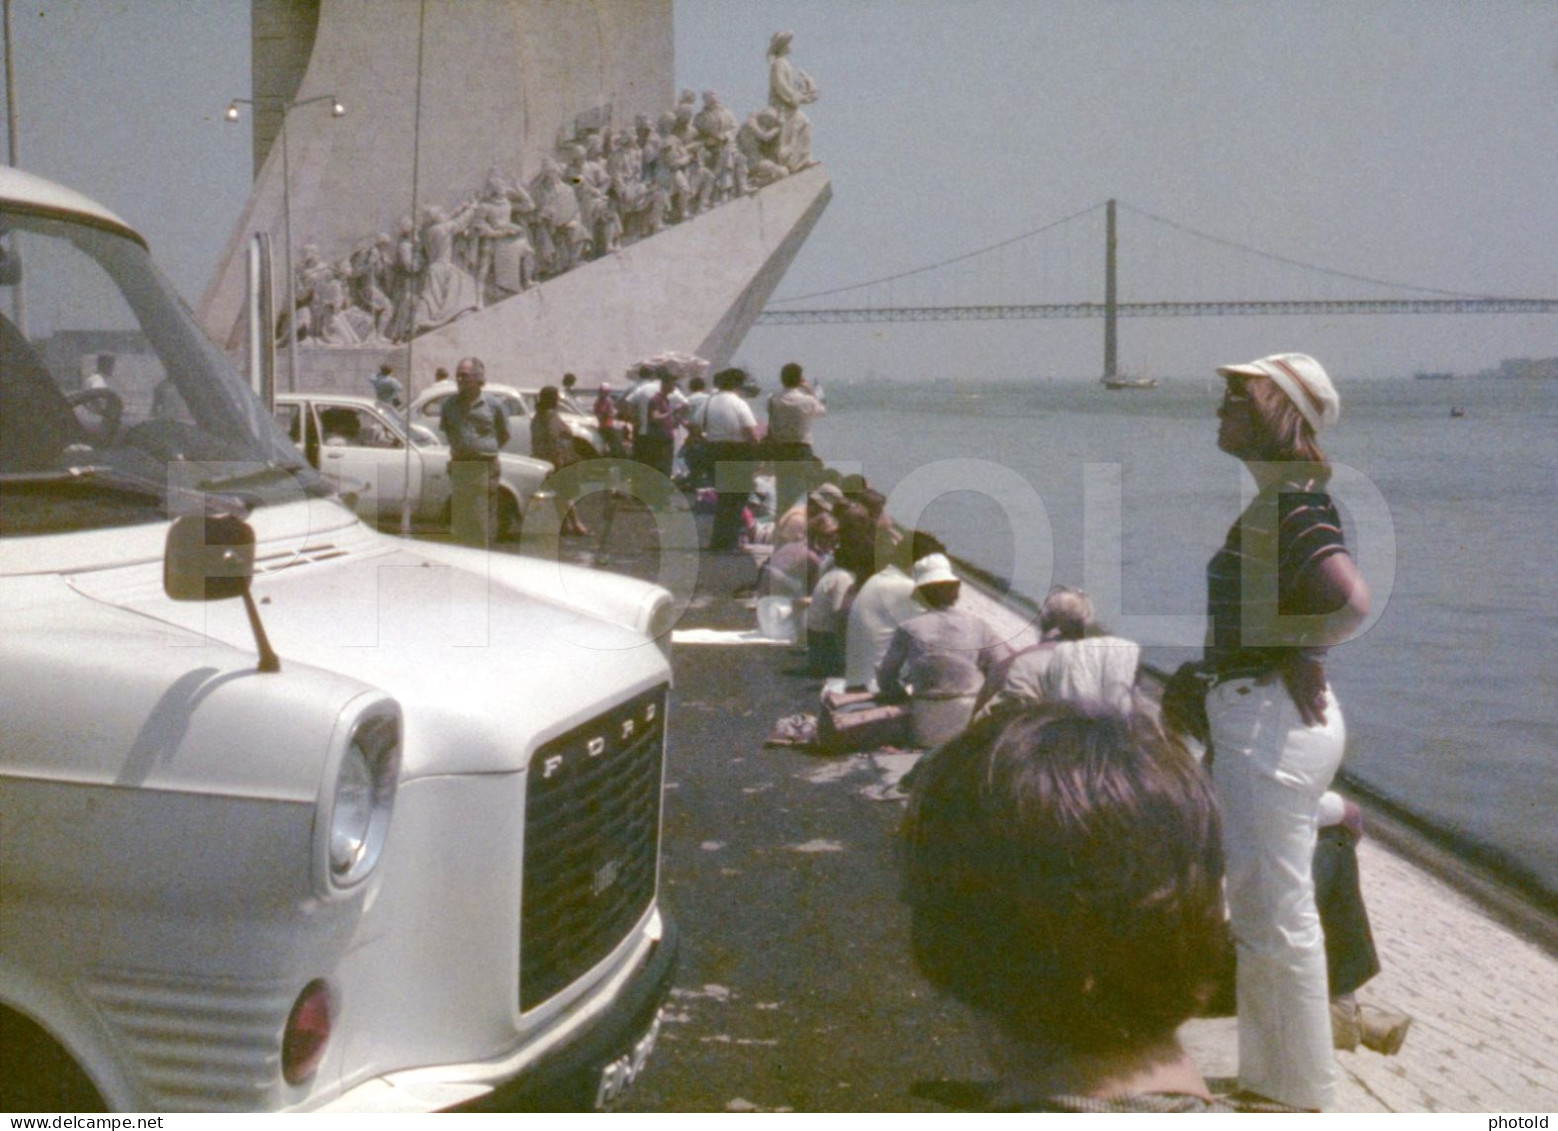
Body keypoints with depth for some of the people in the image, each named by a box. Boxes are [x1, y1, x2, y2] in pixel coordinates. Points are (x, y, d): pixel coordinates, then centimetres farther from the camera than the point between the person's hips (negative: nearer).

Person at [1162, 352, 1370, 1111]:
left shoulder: (1292, 504, -18)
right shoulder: (1272, 499, 11)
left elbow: (1353, 601, -31)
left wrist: (1303, 656, -14)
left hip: (1275, 722, -10)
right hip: (1247, 716, 10)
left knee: (1279, 917, 1)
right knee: (1256, 909, 19)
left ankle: (1302, 1094, 15)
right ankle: (1266, 1074, 32)